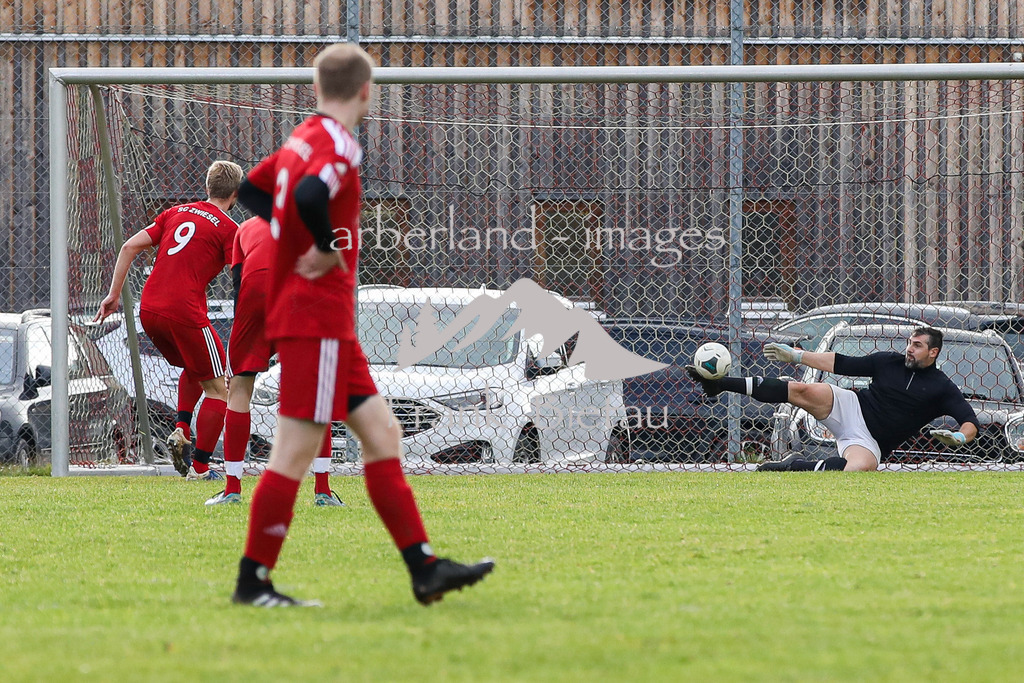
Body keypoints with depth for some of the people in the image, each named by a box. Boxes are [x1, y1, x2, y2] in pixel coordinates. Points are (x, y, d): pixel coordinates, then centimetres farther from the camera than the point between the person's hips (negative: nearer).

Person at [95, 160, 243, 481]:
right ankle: (199, 469, 2)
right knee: (217, 390, 5)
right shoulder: (228, 229, -2)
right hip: (185, 313, -7)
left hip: (149, 311, 7)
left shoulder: (177, 213, 15)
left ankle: (181, 430, 12)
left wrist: (114, 294, 16)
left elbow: (130, 247, 12)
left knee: (192, 369, 31)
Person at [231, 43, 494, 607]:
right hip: (316, 321, -10)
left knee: (381, 433, 9)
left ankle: (424, 569, 9)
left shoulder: (302, 140, 13)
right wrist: (326, 248, -17)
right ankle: (252, 581, -2)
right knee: (296, 450, -6)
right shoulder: (337, 147, -14)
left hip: (327, 324, 10)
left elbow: (251, 189, 25)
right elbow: (309, 197, -33)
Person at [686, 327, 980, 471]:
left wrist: (959, 437, -30)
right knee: (802, 391, -23)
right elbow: (843, 364, 12)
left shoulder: (941, 388, -1)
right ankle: (719, 384, -20)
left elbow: (970, 421, -6)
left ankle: (797, 466, -18)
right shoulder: (889, 362, 8)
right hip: (851, 409, 3)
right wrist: (796, 356, 8)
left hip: (868, 442, -3)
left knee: (860, 467, -40)